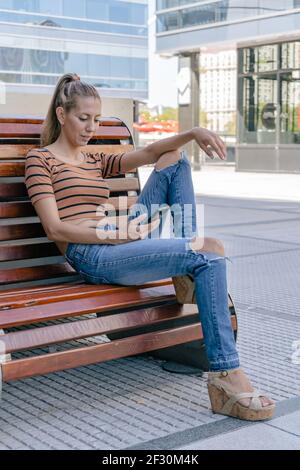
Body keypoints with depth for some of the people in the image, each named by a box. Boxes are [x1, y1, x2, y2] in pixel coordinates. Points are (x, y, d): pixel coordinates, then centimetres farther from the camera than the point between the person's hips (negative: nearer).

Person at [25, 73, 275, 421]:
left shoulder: (95, 161, 25)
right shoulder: (40, 160, 4)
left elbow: (146, 153, 12)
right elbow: (54, 228, -9)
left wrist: (193, 132, -6)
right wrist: (118, 236, -17)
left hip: (120, 240, 8)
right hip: (91, 257, -8)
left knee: (175, 157, 8)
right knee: (213, 255, -23)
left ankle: (186, 266, -5)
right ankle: (226, 378, -27)